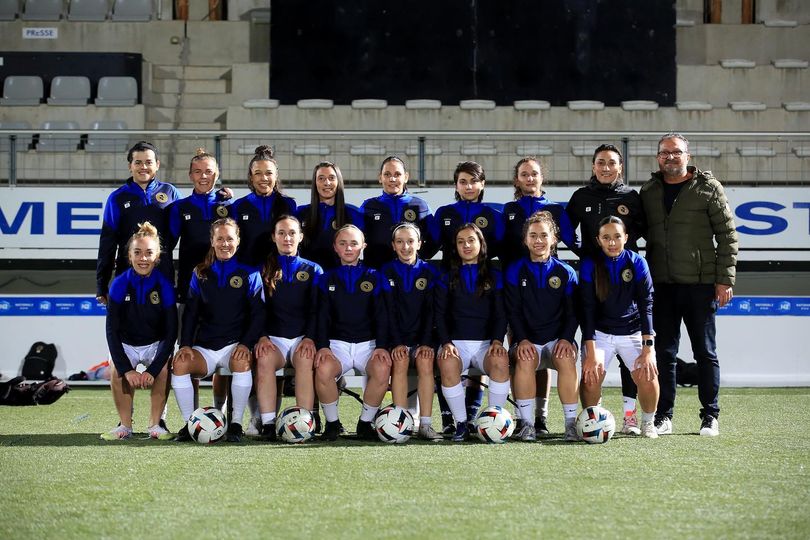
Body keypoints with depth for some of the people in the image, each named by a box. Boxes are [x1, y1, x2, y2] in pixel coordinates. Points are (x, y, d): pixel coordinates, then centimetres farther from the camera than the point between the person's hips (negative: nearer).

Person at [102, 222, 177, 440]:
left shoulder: (164, 285, -18)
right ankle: (125, 425, -10)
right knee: (117, 372, -28)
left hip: (157, 344, 0)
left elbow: (171, 332, -15)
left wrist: (152, 369, -24)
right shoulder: (120, 284, -18)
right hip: (126, 344, 0)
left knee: (163, 371, -29)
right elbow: (112, 330, -16)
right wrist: (126, 369, -25)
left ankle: (156, 424, -11)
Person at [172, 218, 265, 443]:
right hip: (204, 346, 3)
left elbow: (258, 313, -1)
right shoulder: (201, 273, 12)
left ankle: (236, 423, -26)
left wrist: (246, 344, -15)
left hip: (235, 343, -2)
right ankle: (189, 423, -16)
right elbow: (190, 312, 11)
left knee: (242, 362, -37)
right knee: (180, 364, -27)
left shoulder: (249, 273, 4)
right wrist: (185, 345, -4)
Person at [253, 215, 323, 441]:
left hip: (303, 337, 0)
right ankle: (268, 424, -37)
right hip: (274, 337, 0)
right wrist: (262, 336, -11)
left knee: (306, 358, -35)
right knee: (265, 358, -34)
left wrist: (309, 338, -11)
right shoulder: (264, 270, 15)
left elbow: (316, 309, 6)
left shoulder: (312, 270, 16)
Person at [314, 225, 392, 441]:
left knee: (382, 369, -34)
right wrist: (322, 346, -12)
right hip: (337, 343, 0)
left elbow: (381, 315, 6)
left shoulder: (373, 277, 11)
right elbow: (322, 316, 6)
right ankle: (332, 423, -13)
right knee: (323, 370, -34)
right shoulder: (327, 279, 13)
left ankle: (365, 423, -14)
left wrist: (382, 346, -10)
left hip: (368, 343, 0)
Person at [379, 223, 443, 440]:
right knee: (400, 361, -29)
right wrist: (397, 343, -16)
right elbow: (390, 312, -5)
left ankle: (425, 424, -29)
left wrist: (426, 342, -13)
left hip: (422, 336, 0)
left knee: (425, 361, -28)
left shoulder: (429, 272, 5)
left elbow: (430, 311, -1)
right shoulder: (387, 272, 4)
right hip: (397, 336, 0)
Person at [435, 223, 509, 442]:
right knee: (447, 363, -36)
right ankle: (461, 423, -24)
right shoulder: (448, 278, 13)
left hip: (487, 342, 0)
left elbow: (501, 313, 6)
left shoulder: (494, 276, 12)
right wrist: (446, 342, -11)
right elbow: (440, 314, 6)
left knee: (500, 361, -36)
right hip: (456, 342, 0)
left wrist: (497, 340, -12)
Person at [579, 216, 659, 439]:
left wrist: (648, 348, -18)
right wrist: (590, 352, -21)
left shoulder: (637, 263, -8)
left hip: (633, 331, 1)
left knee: (647, 375, -21)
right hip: (600, 332, 0)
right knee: (591, 375, -24)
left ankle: (648, 423, 5)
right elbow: (587, 309, -13)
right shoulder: (589, 265, -10)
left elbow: (646, 305, -10)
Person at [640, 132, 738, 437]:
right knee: (664, 352, 4)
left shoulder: (708, 188, -1)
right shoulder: (648, 192, 11)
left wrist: (725, 279, -8)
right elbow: (640, 236, 15)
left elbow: (727, 234, -2)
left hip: (700, 285, -3)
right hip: (661, 286, 3)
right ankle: (663, 416, 10)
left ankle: (710, 416, 11)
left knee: (705, 352, 4)